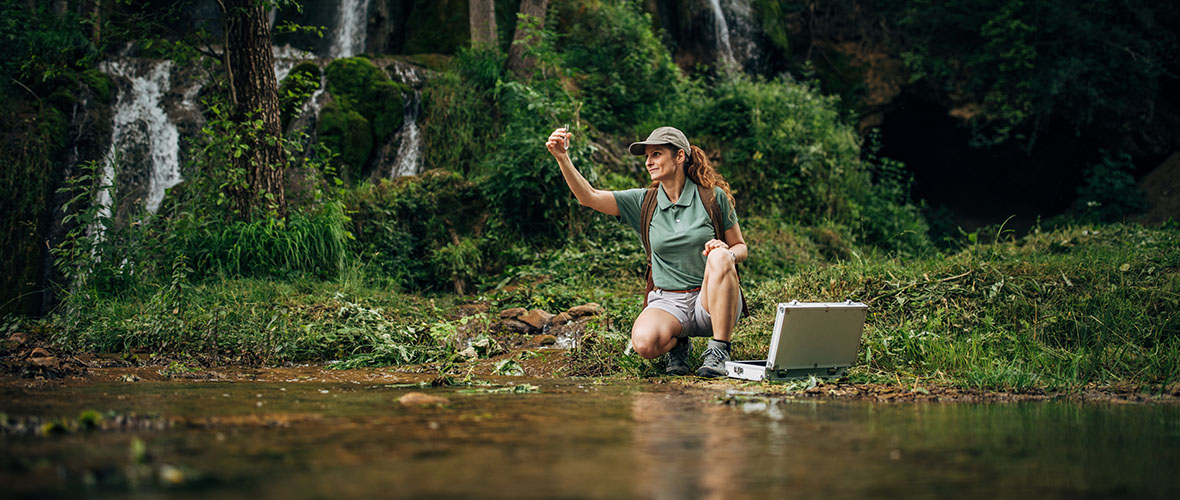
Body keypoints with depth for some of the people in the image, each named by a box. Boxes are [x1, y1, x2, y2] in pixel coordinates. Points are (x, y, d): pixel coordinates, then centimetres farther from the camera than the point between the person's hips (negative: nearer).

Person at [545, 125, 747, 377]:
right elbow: (589, 196, -6)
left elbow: (740, 247, 7)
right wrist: (562, 158, -19)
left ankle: (718, 352, -22)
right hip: (668, 302, 1)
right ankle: (677, 343, 5)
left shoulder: (713, 196, 0)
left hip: (711, 300, -1)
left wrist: (727, 253, -18)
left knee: (720, 257, -34)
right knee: (644, 342, -33)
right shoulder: (644, 202, 4)